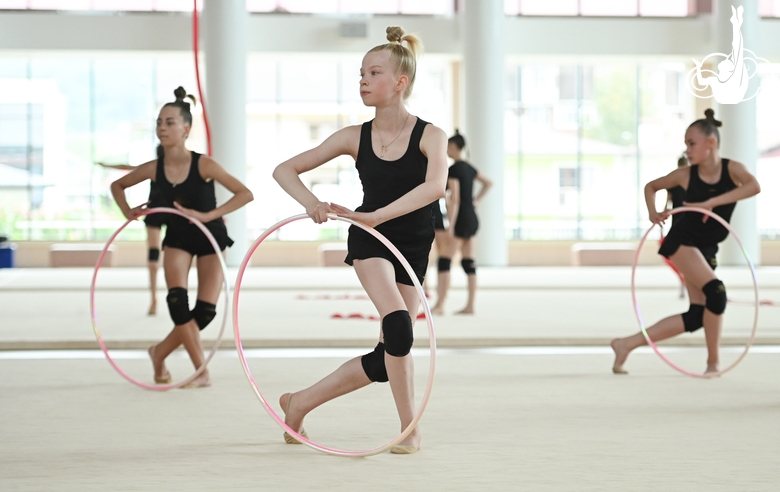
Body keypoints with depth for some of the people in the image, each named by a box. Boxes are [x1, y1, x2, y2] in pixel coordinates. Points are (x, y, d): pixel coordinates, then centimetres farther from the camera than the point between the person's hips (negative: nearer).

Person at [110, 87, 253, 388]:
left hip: (210, 238, -1)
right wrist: (127, 211, -10)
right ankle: (201, 371, -10)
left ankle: (160, 352, 17)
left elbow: (245, 194, -29)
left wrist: (207, 215, -34)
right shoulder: (154, 169, -12)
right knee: (177, 301, -20)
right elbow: (117, 186, 7)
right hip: (178, 238, 1)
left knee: (205, 311, -7)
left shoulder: (203, 164, -23)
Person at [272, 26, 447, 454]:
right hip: (369, 241, -1)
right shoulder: (355, 138, -3)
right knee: (398, 325, -26)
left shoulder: (429, 136, -10)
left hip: (412, 247, 1)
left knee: (387, 359, 4)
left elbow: (435, 186, -31)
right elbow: (285, 170, 0)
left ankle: (301, 402, 23)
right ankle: (410, 427, -10)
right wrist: (311, 203, -20)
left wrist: (375, 216, -38)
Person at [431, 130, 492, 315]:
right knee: (469, 262, 9)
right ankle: (470, 305, 9)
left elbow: (455, 199, -19)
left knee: (445, 260, -9)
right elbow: (488, 183, 26)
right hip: (472, 218, 9)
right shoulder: (469, 168, 12)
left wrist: (451, 226, -20)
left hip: (461, 218, -9)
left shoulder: (453, 170, -13)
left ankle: (440, 305, -14)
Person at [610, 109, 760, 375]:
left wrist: (711, 203, -34)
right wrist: (652, 212, -7)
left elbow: (754, 186, -30)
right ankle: (713, 361, -10)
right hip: (682, 240, -4)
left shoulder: (733, 169, -7)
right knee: (715, 291, -26)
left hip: (706, 249, 4)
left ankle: (627, 344, 9)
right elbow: (651, 186, 12)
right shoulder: (685, 174, -6)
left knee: (696, 317, 2)